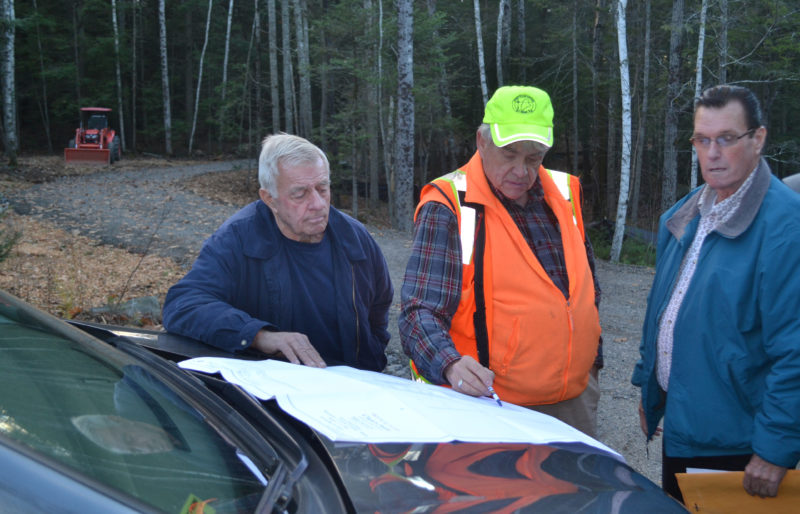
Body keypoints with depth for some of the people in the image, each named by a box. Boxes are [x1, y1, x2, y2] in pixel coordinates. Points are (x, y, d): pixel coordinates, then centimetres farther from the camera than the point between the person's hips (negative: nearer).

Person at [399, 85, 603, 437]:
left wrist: (591, 362, 18)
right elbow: (420, 312, -16)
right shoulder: (448, 207, -10)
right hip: (489, 405, -5)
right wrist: (451, 365, -34)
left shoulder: (565, 193, 8)